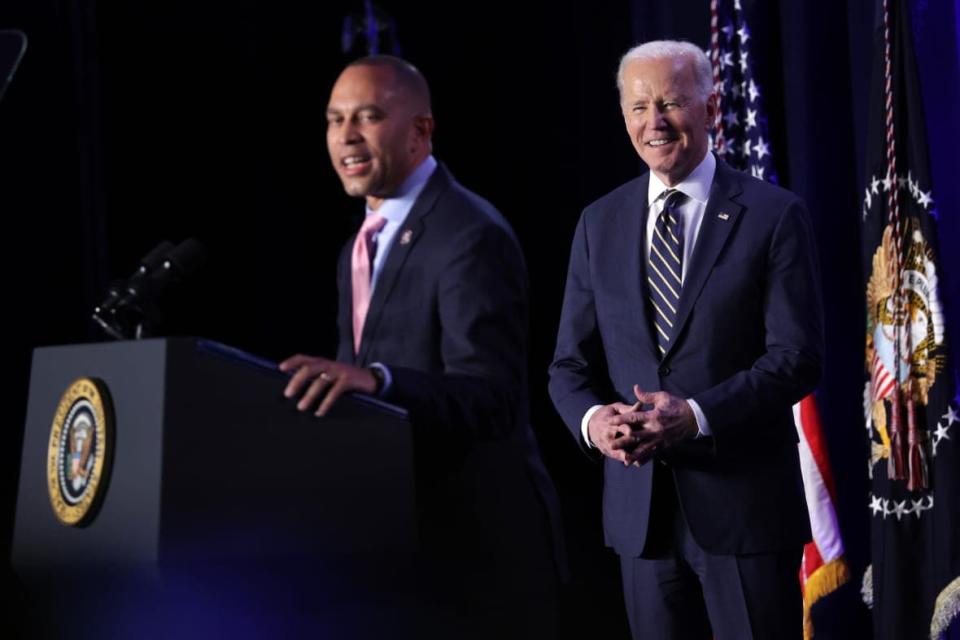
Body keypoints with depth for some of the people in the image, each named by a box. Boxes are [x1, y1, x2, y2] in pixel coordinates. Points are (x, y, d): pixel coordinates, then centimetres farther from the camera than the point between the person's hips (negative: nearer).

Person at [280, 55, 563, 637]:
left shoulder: (471, 237, -16)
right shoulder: (364, 246, 14)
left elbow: (490, 401, -26)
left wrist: (376, 379, -39)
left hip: (480, 552, -9)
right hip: (397, 546, 9)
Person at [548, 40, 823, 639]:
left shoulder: (774, 214, -3)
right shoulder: (600, 223, 10)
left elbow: (798, 357, -9)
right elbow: (571, 363, 10)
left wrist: (696, 416, -21)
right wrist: (593, 420, -13)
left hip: (745, 503, -4)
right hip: (640, 507, 4)